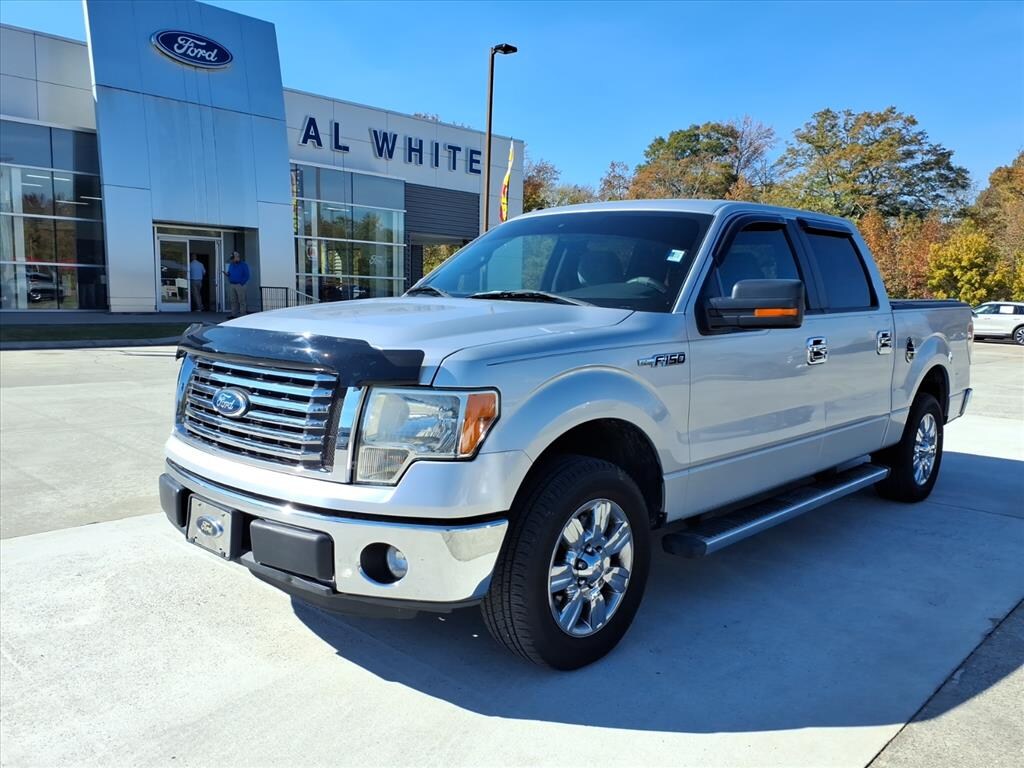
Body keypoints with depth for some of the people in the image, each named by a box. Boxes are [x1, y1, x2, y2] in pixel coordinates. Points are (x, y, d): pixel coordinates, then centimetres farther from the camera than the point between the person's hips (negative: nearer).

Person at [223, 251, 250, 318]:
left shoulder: (244, 265, 0)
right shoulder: (231, 265, 18)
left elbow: (246, 276, -5)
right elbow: (229, 274, 24)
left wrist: (241, 283, -13)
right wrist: (227, 274, 0)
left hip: (240, 285, -6)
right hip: (231, 285, 6)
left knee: (241, 300, -6)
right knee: (233, 301, 4)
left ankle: (242, 315, -5)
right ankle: (234, 314, 7)